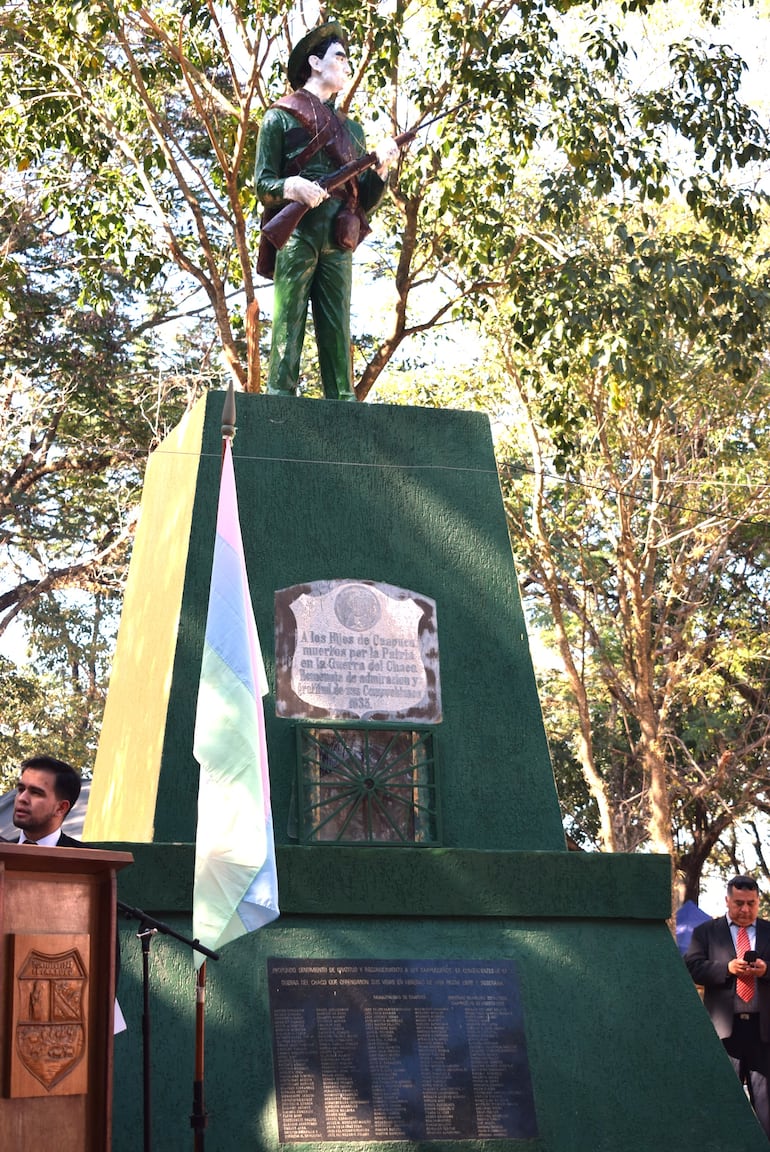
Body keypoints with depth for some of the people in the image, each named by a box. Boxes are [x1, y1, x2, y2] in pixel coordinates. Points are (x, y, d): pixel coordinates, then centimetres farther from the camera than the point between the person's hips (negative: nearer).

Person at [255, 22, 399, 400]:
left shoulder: (350, 129, 25)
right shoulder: (281, 117, 11)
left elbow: (367, 200, 21)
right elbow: (263, 185, 3)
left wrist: (381, 167, 1)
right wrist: (292, 188, -18)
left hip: (338, 242, 4)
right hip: (296, 233, -4)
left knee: (338, 333, -2)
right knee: (288, 325, -12)